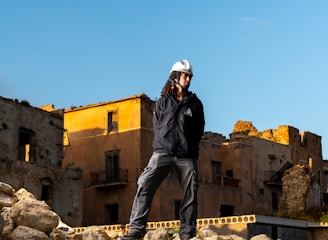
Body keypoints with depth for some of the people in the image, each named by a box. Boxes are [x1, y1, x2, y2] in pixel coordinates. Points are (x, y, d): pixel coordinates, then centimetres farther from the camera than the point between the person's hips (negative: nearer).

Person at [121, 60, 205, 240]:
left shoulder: (195, 103, 14)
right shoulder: (162, 102, 12)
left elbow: (199, 130, 15)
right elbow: (157, 127, 13)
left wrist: (189, 146, 7)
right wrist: (164, 146, 3)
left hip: (187, 156, 1)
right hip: (163, 152, -1)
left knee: (190, 193, -1)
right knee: (145, 185, -14)